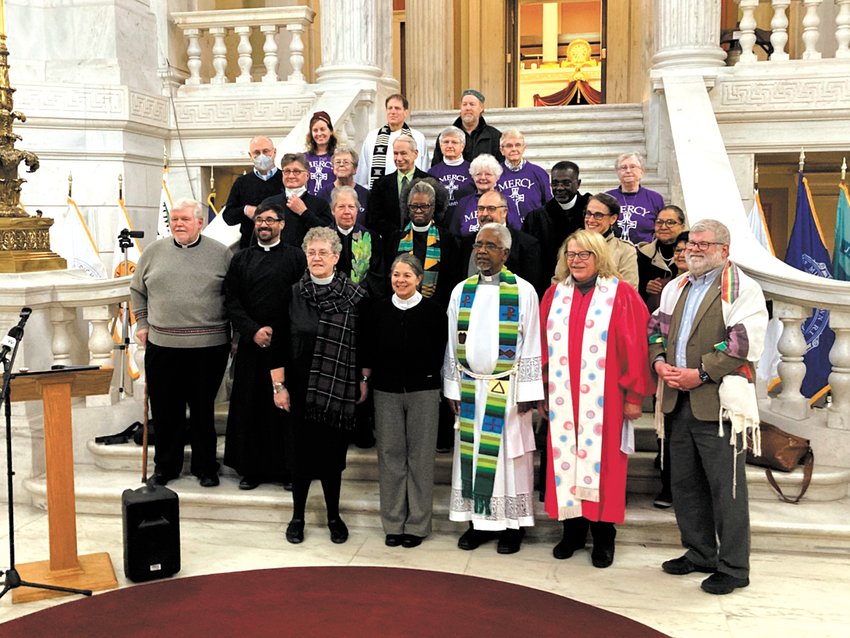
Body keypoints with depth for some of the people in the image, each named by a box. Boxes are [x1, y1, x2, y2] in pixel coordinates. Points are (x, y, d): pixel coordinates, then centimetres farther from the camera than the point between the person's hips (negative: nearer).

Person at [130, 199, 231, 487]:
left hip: (208, 347, -2)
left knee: (203, 410, 7)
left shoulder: (220, 254, 2)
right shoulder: (154, 252, 8)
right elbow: (137, 290, 18)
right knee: (165, 410, 9)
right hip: (162, 345, 2)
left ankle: (205, 467, 22)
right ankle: (165, 466, 25)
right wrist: (142, 324, 11)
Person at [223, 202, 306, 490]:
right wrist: (253, 331, -9)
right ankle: (251, 468, 16)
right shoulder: (241, 259, 11)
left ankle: (286, 467, 13)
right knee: (250, 404, 5)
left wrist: (275, 330, -11)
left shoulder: (296, 257, 3)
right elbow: (231, 301, 5)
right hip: (251, 344, 2)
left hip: (286, 343, -2)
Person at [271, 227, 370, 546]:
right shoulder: (292, 295, 0)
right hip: (301, 387, 0)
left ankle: (333, 515, 24)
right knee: (302, 450, 7)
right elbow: (279, 343, 1)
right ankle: (298, 516, 22)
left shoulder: (355, 296, -2)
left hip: (339, 388, 0)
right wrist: (278, 385, -2)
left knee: (332, 450, 8)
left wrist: (364, 380, 2)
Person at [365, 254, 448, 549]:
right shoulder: (380, 310, 4)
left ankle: (417, 524, 15)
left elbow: (439, 353, 0)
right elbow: (370, 351, 7)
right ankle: (393, 523, 18)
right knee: (390, 455, 6)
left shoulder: (433, 311, -3)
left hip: (423, 392, -2)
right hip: (386, 391, 2)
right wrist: (370, 379, -1)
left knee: (420, 456, 4)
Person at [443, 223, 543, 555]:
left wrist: (527, 392, -8)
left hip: (508, 388, -3)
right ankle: (479, 519, 19)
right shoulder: (461, 291, 7)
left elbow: (531, 345, -5)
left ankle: (513, 523, 14)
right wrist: (453, 389, 5)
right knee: (471, 451, 7)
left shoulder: (523, 291, -5)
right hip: (470, 387, 4)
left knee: (508, 453, 3)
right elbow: (453, 344, 9)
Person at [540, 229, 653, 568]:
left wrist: (634, 395, -7)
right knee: (565, 458, 7)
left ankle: (603, 536, 15)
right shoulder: (555, 295, 9)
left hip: (604, 399, -3)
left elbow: (635, 347, -4)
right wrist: (542, 389, 8)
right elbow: (544, 345, 11)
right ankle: (572, 529, 21)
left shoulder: (621, 295, -2)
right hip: (562, 397, 3)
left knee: (602, 461, 2)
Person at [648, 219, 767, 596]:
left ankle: (733, 567, 11)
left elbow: (745, 342, -14)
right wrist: (660, 361, -2)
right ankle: (699, 553, 29)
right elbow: (656, 328, 18)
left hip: (718, 400, -7)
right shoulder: (676, 287, 17)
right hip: (679, 399, 7)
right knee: (684, 482, 14)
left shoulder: (742, 289, -5)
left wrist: (701, 374, -17)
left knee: (725, 487, -1)